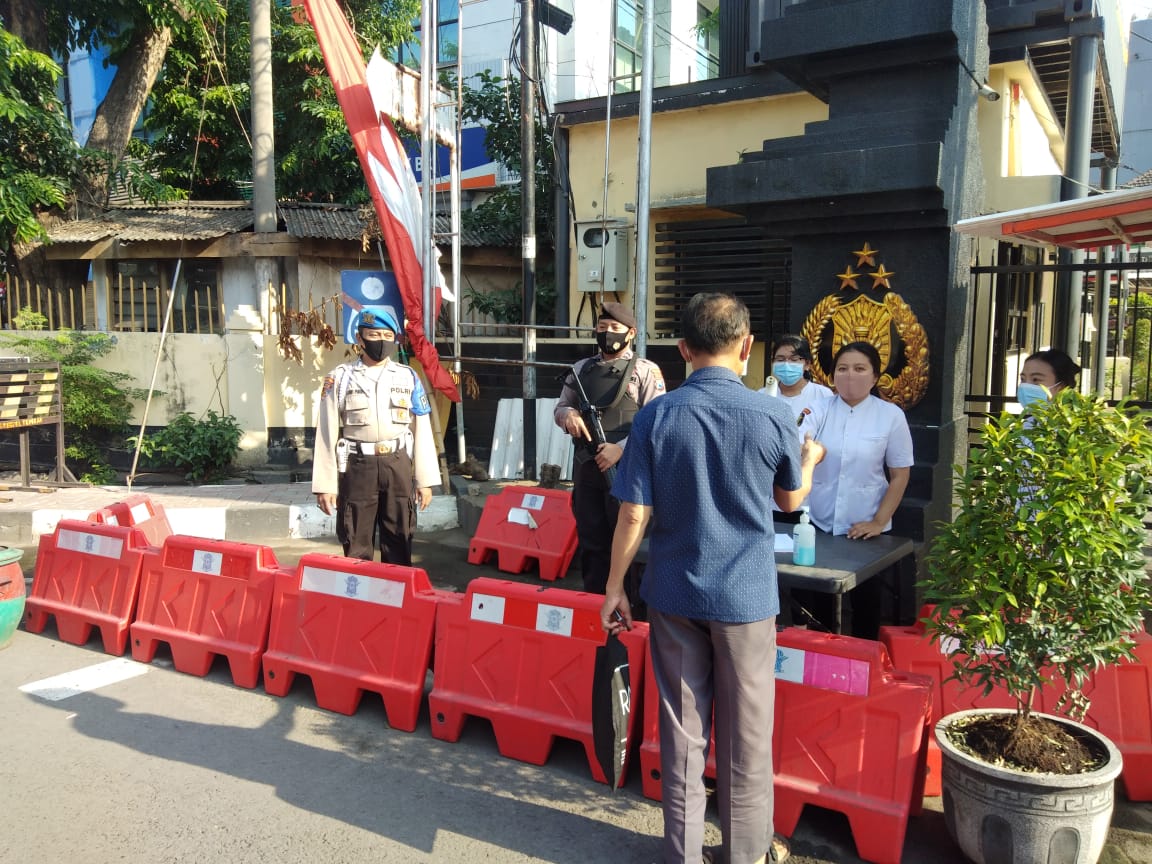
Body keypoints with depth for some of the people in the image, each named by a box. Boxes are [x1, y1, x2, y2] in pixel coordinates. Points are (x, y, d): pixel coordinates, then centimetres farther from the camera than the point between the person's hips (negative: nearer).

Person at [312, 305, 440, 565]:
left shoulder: (408, 378, 6)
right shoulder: (339, 378, 1)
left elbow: (422, 431, 6)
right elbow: (327, 434, 1)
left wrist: (425, 480, 3)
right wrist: (324, 484, -2)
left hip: (398, 465, 2)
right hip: (357, 466, -1)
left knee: (399, 542, 9)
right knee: (356, 544, 5)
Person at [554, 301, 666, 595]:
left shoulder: (646, 371, -4)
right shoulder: (581, 369, 12)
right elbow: (560, 408, 17)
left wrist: (620, 448, -21)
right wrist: (568, 414, -7)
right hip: (586, 469, 5)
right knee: (591, 542, 13)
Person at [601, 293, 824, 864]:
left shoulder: (656, 416, -9)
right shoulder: (773, 416, -9)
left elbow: (634, 514, -9)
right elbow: (790, 500, 7)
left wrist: (614, 587, 3)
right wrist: (809, 459, 28)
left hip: (674, 592, 1)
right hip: (746, 595, -1)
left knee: (682, 726, 13)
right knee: (745, 731, 13)